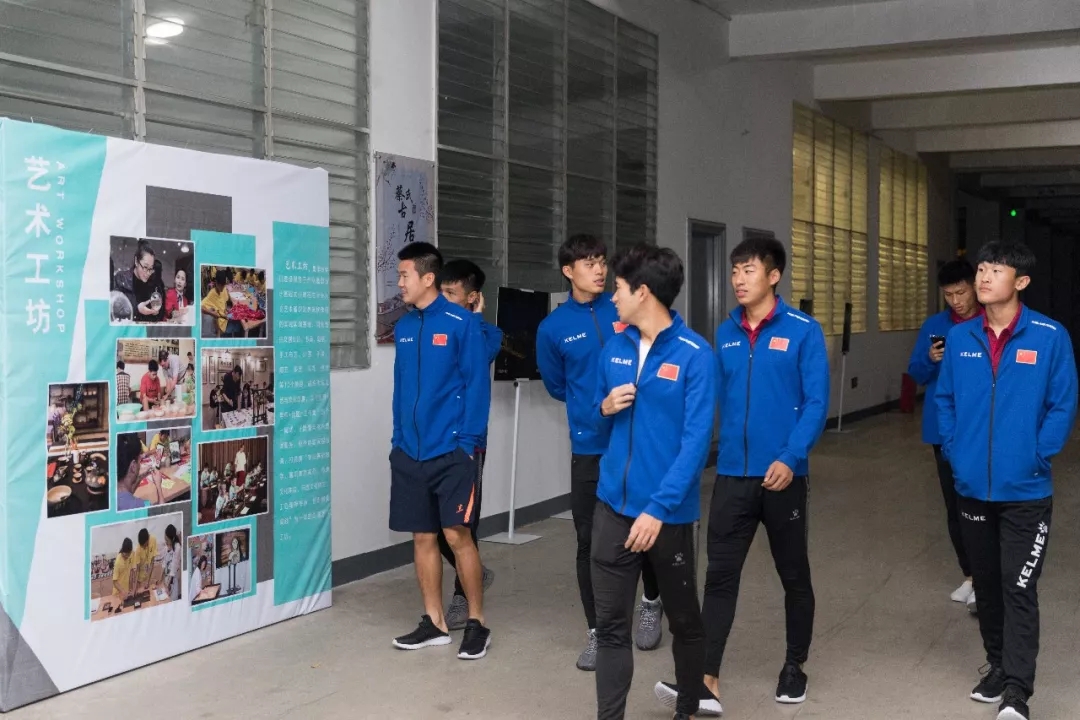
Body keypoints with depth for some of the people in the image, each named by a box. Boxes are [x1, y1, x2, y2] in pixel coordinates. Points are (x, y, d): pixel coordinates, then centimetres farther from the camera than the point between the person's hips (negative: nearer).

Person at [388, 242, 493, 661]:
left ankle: (476, 623, 10)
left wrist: (469, 442, -14)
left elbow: (477, 385, -9)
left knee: (456, 535, -4)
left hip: (451, 450, -6)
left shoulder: (462, 323, -8)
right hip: (409, 452, 6)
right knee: (422, 536, 10)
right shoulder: (404, 327, 10)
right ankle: (434, 623, 21)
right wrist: (398, 437, 10)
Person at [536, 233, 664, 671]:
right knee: (591, 541, 4)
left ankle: (651, 603, 38)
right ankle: (597, 632, 18)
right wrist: (592, 405, 11)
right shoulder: (553, 328, 0)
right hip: (589, 449, 0)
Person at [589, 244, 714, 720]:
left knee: (684, 618, 15)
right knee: (611, 624, 5)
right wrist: (605, 407, -7)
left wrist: (658, 508, -22)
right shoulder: (614, 348, 5)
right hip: (613, 505, 4)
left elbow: (696, 440, -17)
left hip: (669, 512, -4)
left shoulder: (694, 354, -12)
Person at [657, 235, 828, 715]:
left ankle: (794, 666, 30)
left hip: (783, 474, -3)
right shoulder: (725, 334, 6)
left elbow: (816, 402, -11)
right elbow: (721, 398, 11)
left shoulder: (803, 331, -6)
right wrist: (722, 448, 0)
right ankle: (707, 681, -2)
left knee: (793, 574, 13)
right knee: (719, 575, -2)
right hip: (732, 473, 3)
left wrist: (791, 457, -22)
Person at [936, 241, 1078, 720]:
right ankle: (998, 666, 32)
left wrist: (1035, 457, -13)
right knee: (986, 583, 16)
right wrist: (953, 452, -1)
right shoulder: (958, 338, 1)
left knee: (1019, 589, -5)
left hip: (1025, 491, -4)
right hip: (972, 487, 4)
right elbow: (944, 400, 8)